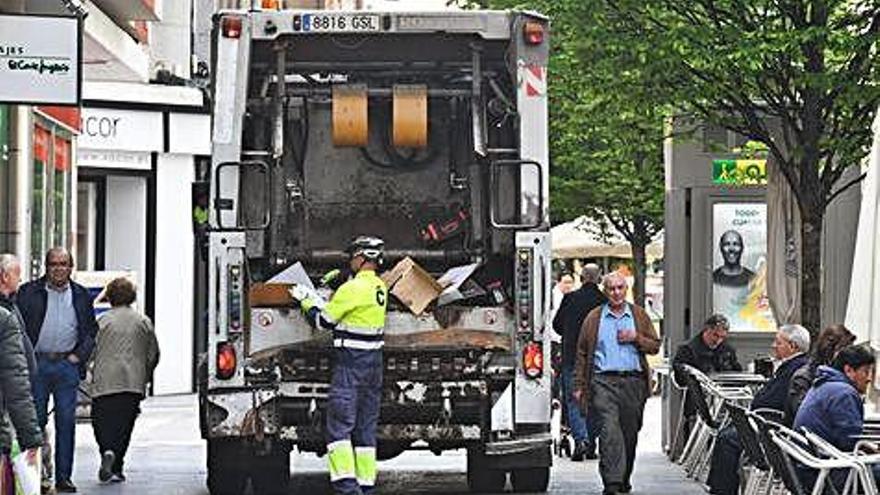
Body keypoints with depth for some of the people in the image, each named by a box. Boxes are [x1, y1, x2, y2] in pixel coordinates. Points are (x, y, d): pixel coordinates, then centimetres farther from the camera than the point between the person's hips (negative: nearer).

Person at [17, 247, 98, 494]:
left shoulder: (81, 295, 9)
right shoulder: (29, 292, 3)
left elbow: (91, 330, 14)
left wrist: (80, 355, 1)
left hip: (68, 364, 1)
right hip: (37, 363, -1)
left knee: (66, 421, 1)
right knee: (36, 420, 0)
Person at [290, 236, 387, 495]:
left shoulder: (352, 289, -15)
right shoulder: (379, 287, 10)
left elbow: (323, 320, -7)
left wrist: (305, 300, 8)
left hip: (351, 363, -8)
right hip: (375, 362, 8)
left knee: (339, 426, -9)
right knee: (366, 428, 11)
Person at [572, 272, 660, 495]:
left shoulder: (639, 316, 13)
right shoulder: (594, 318, 9)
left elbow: (655, 346, 12)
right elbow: (582, 354, 8)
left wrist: (636, 338, -7)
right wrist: (579, 386, 2)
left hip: (634, 382, 2)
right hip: (603, 381, -2)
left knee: (630, 434, 8)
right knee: (609, 431, -16)